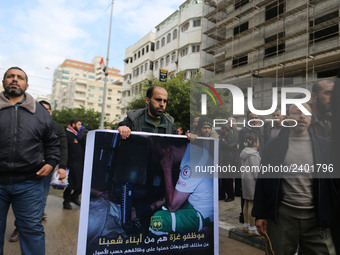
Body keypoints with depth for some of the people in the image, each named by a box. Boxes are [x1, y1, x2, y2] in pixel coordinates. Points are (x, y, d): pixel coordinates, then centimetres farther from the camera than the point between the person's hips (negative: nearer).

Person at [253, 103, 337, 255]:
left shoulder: (324, 145, 4)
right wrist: (260, 215, 0)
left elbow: (333, 181, 5)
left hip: (316, 219, 1)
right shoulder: (274, 145, 1)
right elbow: (262, 181, 2)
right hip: (281, 216, -1)